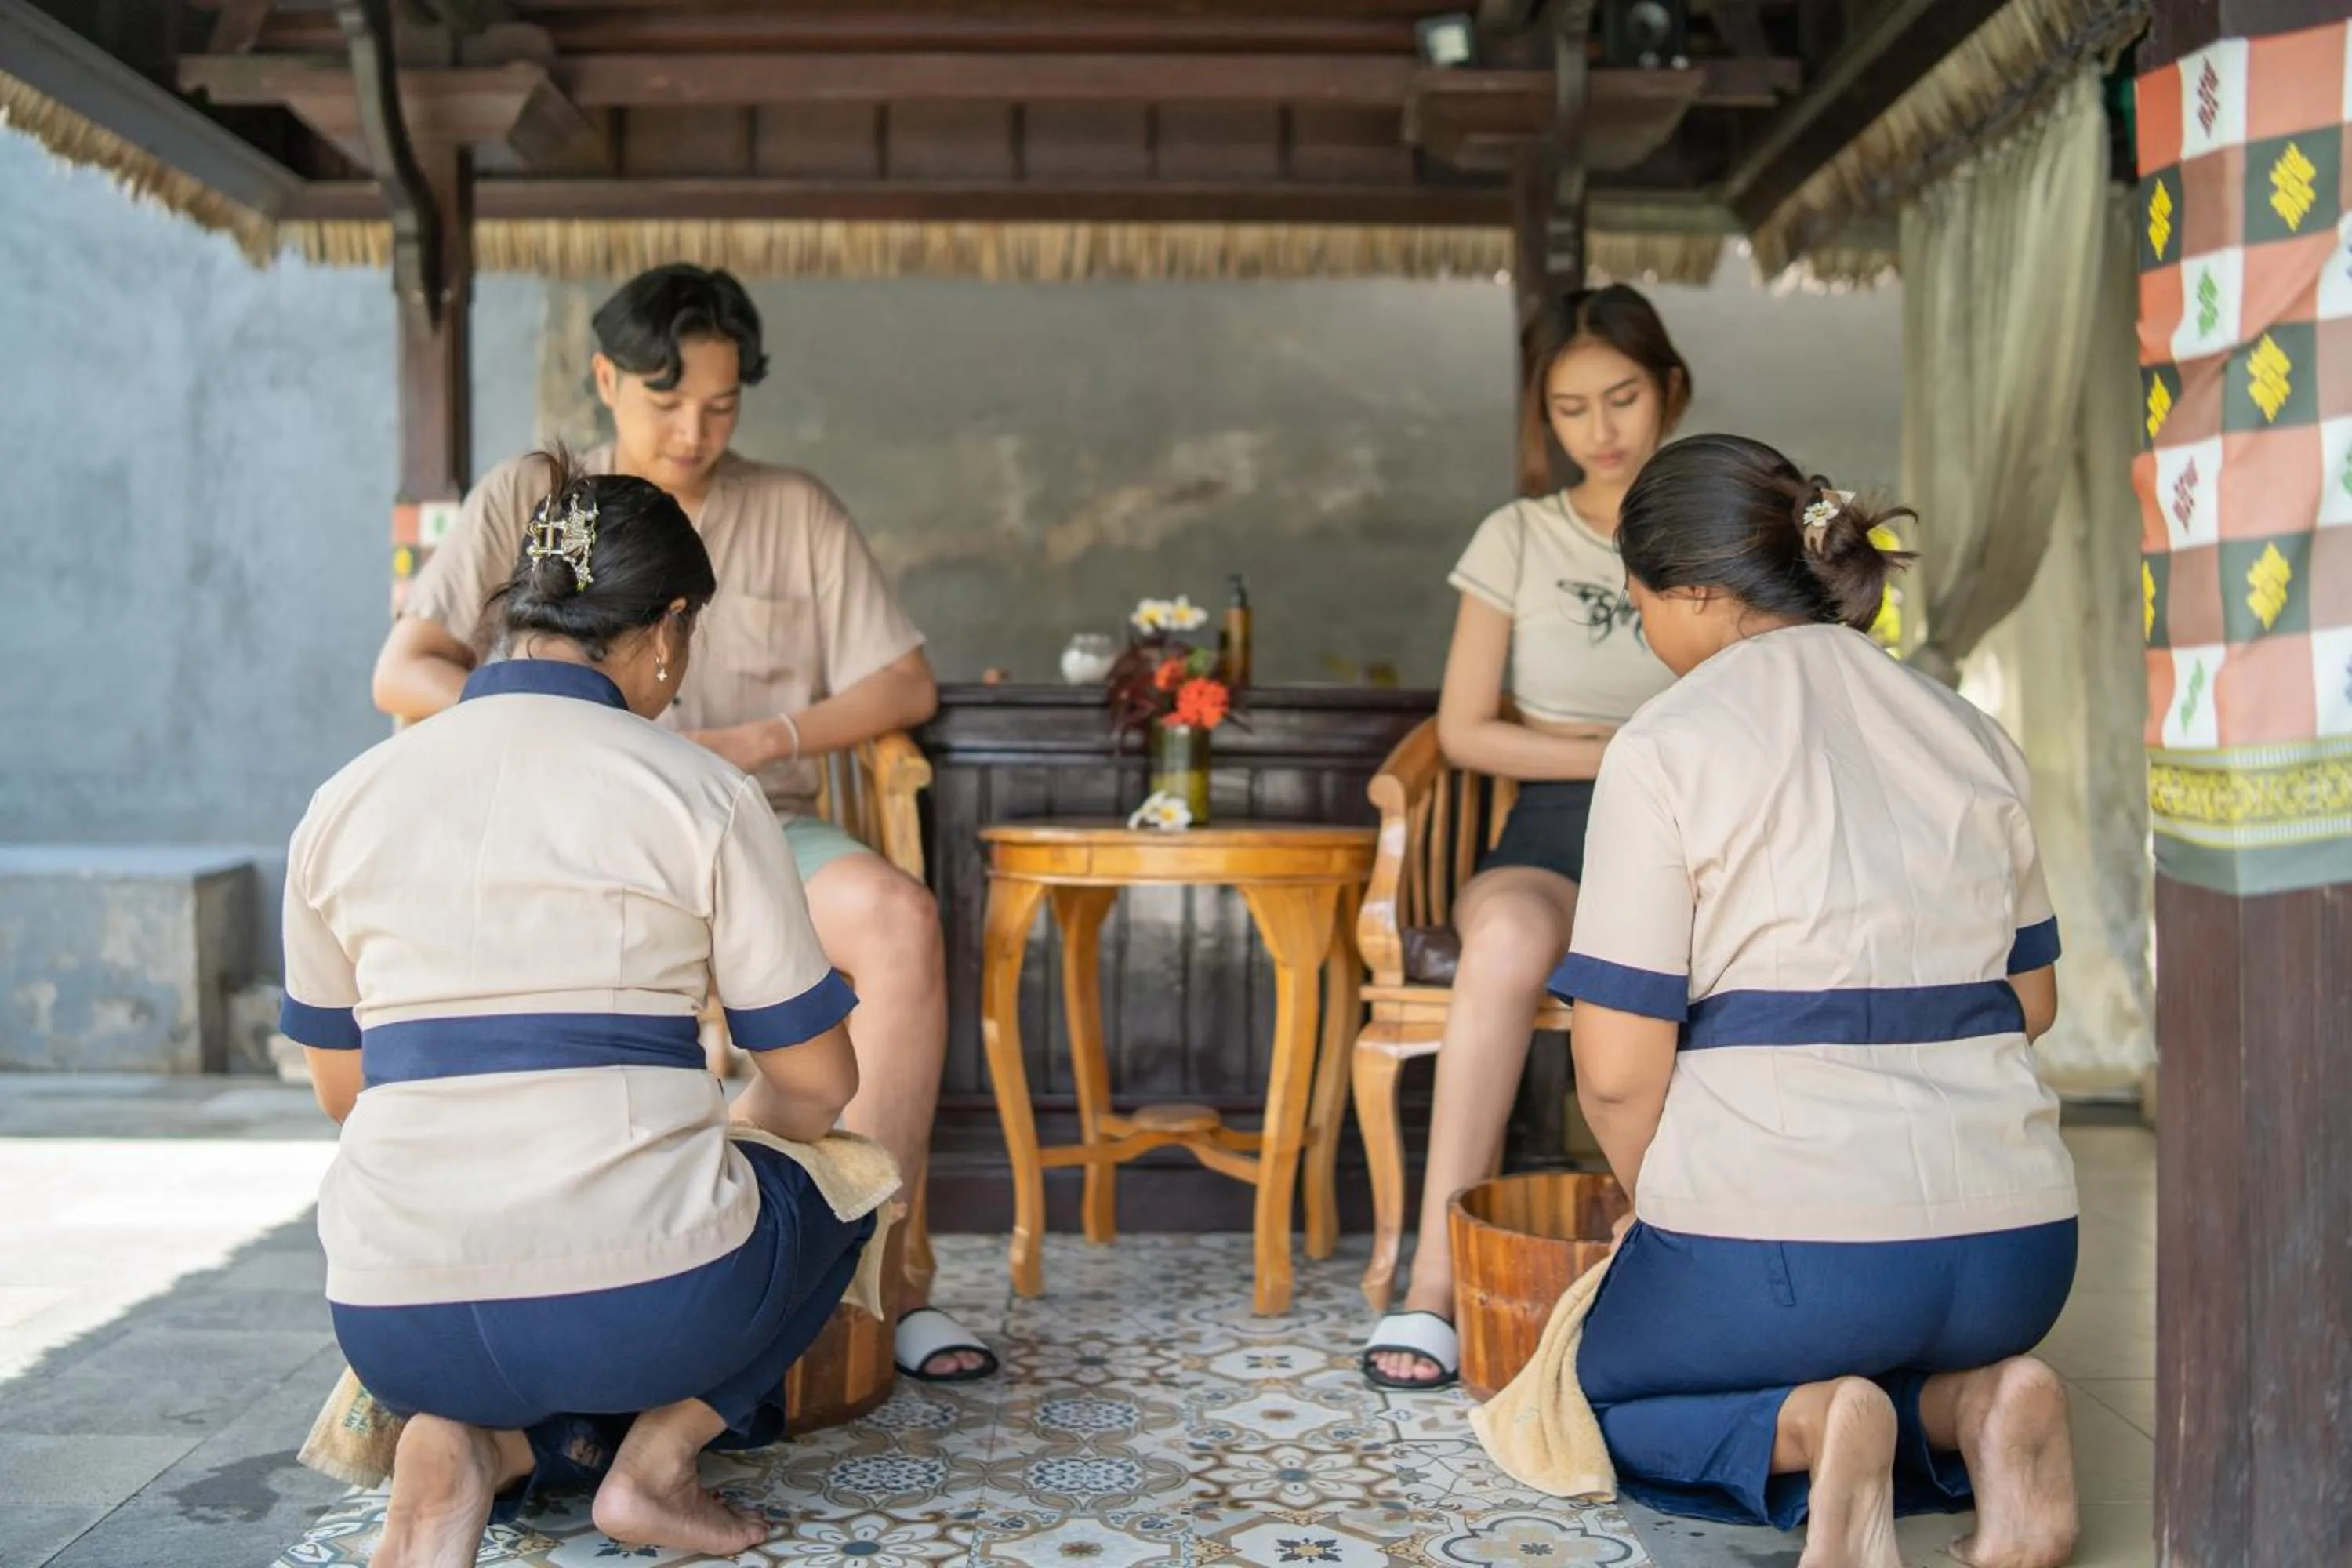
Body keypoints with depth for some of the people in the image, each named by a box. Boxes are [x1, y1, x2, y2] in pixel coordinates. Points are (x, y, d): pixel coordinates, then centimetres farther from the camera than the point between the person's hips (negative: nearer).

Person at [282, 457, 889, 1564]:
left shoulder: (343, 803, 7)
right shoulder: (701, 794, -4)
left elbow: (341, 1087, 17)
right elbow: (817, 1085, 1)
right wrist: (735, 1119, 24)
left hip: (397, 1330, 4)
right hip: (642, 1301, -3)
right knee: (836, 1185, 28)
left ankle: (466, 1447, 3)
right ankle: (659, 1452, 6)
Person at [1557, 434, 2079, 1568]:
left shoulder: (1665, 748, -9)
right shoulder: (1970, 734, 9)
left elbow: (1617, 1069, -12)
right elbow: (2032, 1000, 18)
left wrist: (1669, 1208, 6)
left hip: (1776, 1240, -5)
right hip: (2016, 1252, 6)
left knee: (1617, 1395, 25)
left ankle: (1804, 1431, -7)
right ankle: (1972, 1407, 2)